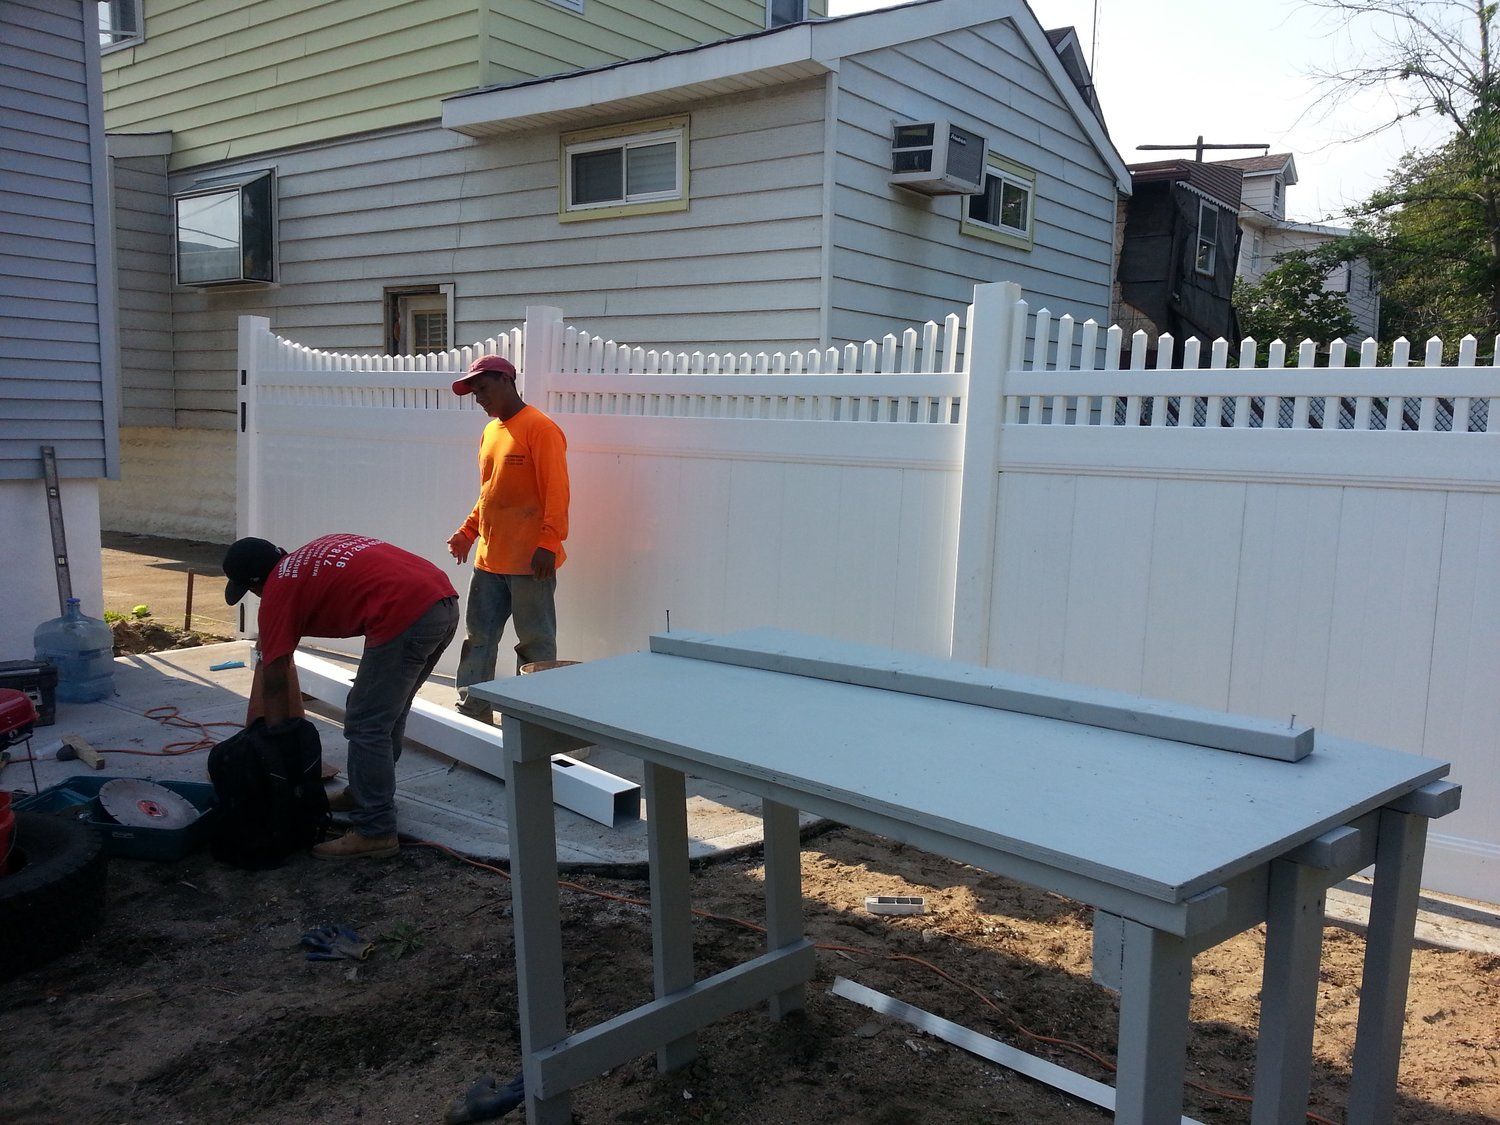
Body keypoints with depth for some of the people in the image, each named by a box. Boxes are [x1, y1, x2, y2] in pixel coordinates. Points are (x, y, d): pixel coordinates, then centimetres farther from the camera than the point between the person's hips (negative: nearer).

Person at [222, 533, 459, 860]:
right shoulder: (314, 553, 28)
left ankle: (375, 833, 7)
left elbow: (274, 684, 9)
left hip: (405, 614, -9)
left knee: (365, 726, 2)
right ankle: (365, 793, 38)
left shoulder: (278, 590, 8)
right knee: (388, 712, 23)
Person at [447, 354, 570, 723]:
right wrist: (468, 530, 12)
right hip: (489, 558, 9)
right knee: (478, 638, 12)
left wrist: (548, 543, -21)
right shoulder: (490, 432, 16)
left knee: (535, 644, 1)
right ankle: (474, 713, 22)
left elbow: (556, 492, -15)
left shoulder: (540, 428, -10)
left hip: (529, 562, -8)